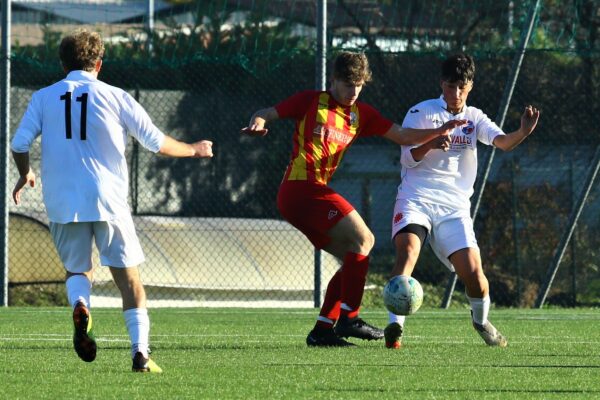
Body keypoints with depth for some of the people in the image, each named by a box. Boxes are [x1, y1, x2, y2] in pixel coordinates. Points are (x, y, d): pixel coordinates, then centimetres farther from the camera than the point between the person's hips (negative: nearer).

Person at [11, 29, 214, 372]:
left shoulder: (43, 98, 7)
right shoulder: (116, 97, 3)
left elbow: (19, 144, 3)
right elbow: (158, 143, 5)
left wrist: (25, 176, 24)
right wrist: (194, 150, 23)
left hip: (62, 202, 2)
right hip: (108, 201, -2)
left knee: (77, 269, 18)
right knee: (129, 277, 4)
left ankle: (80, 305, -16)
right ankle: (141, 351, -7)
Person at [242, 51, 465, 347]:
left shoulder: (361, 114, 17)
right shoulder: (311, 102, 0)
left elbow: (402, 136, 15)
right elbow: (266, 114, 2)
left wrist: (438, 132, 1)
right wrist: (257, 124, -21)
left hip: (313, 194, 8)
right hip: (300, 187, -8)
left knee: (354, 257, 6)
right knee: (363, 238, -15)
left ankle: (322, 330, 4)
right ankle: (348, 318, -19)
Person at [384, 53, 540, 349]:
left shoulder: (474, 118, 12)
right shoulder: (421, 113, 4)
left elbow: (503, 142, -6)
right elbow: (407, 158, -4)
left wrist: (523, 132, -29)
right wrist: (430, 144, -25)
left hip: (454, 206, 2)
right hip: (416, 198, -2)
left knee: (473, 272, -9)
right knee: (408, 250, -30)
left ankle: (481, 321, 22)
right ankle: (395, 327, -34)